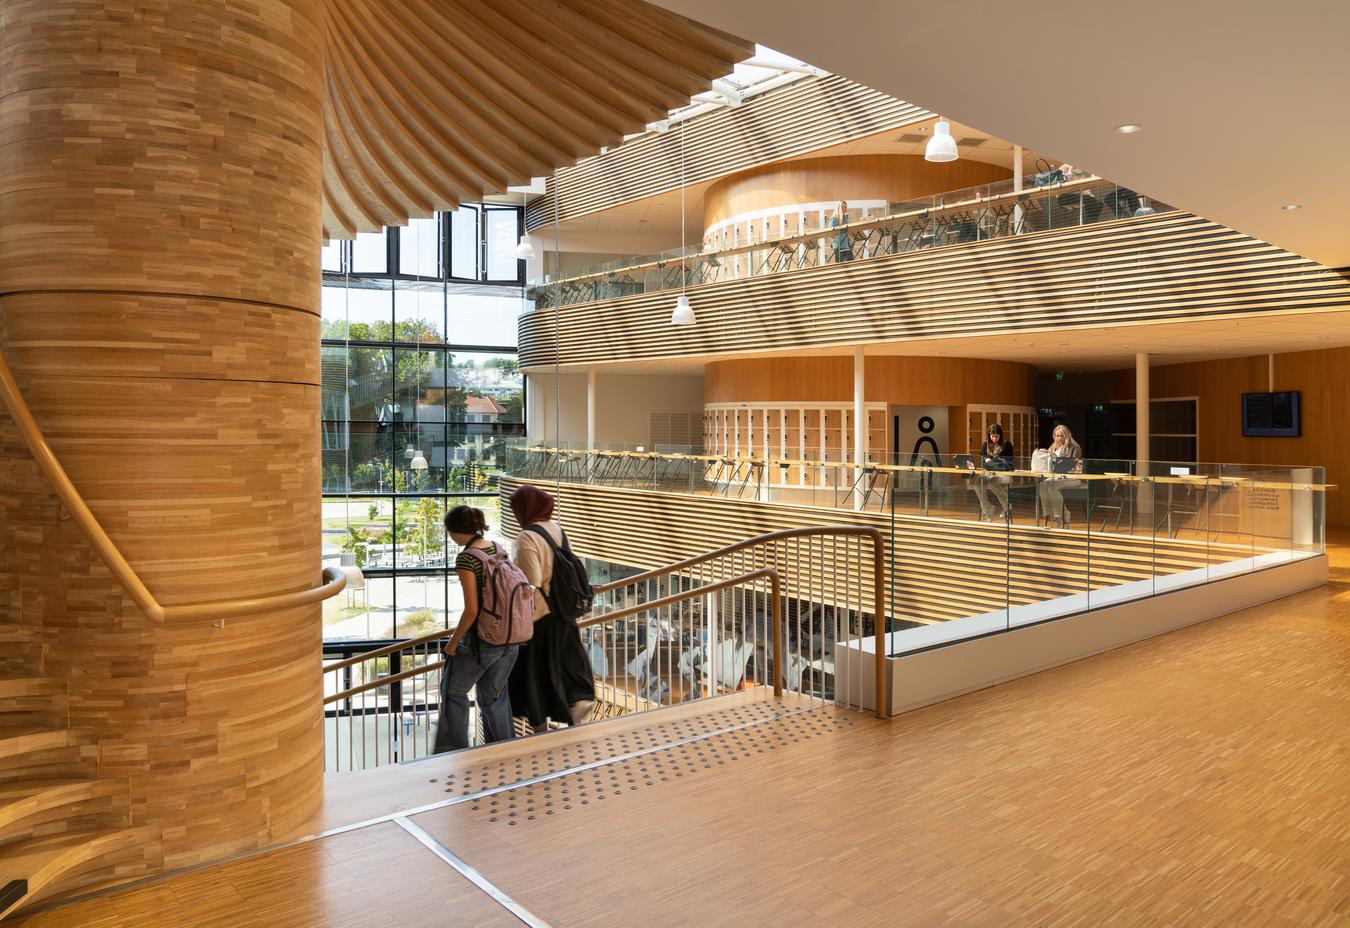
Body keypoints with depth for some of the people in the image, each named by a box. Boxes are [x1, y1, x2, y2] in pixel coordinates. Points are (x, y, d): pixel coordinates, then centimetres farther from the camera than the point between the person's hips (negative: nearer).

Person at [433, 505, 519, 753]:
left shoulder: (466, 558, -17)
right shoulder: (498, 548, 4)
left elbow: (472, 610, -20)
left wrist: (453, 641, -8)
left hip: (482, 639, -7)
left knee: (454, 690, 16)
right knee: (495, 696, 20)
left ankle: (455, 750, 25)